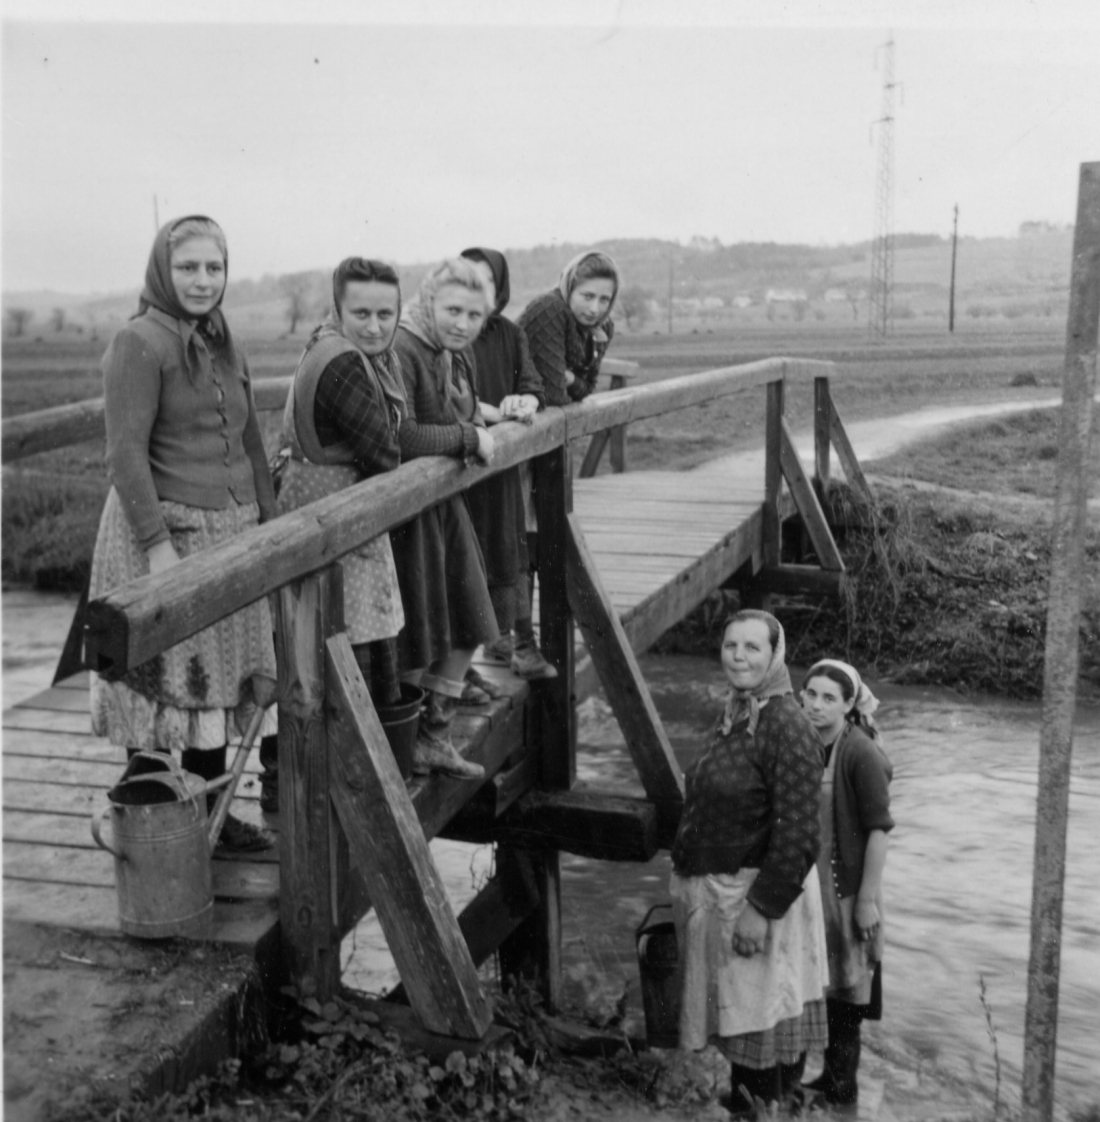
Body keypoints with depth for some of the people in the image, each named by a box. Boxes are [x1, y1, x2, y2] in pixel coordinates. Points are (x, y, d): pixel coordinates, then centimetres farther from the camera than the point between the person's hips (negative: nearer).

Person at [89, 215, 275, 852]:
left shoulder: (227, 347, 14)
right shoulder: (140, 344, -10)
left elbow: (250, 442, 19)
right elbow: (126, 454, -16)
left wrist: (270, 522, 14)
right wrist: (158, 543, -21)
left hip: (230, 533, 7)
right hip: (165, 529, -7)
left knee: (218, 678, 11)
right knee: (163, 684, 0)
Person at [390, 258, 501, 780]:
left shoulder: (459, 353, 8)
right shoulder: (401, 351, -21)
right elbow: (399, 438, -32)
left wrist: (483, 423, 4)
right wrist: (468, 438, -22)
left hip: (446, 502, 9)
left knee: (467, 626, 15)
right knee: (414, 638, 3)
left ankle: (438, 738, 29)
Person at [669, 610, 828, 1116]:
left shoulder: (787, 727, -19)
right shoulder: (731, 717, 9)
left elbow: (797, 833, -23)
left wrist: (762, 908, -23)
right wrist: (686, 876, 17)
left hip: (759, 892, -9)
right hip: (716, 891, 9)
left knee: (761, 1023, 3)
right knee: (737, 1017, 20)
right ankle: (741, 1104, 34)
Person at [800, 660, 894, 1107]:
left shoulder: (861, 754, -17)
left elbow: (878, 829, -16)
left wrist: (868, 898, -17)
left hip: (845, 887, -6)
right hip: (806, 885, 6)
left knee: (845, 987, 7)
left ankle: (843, 1085, 22)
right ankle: (829, 1074, 33)